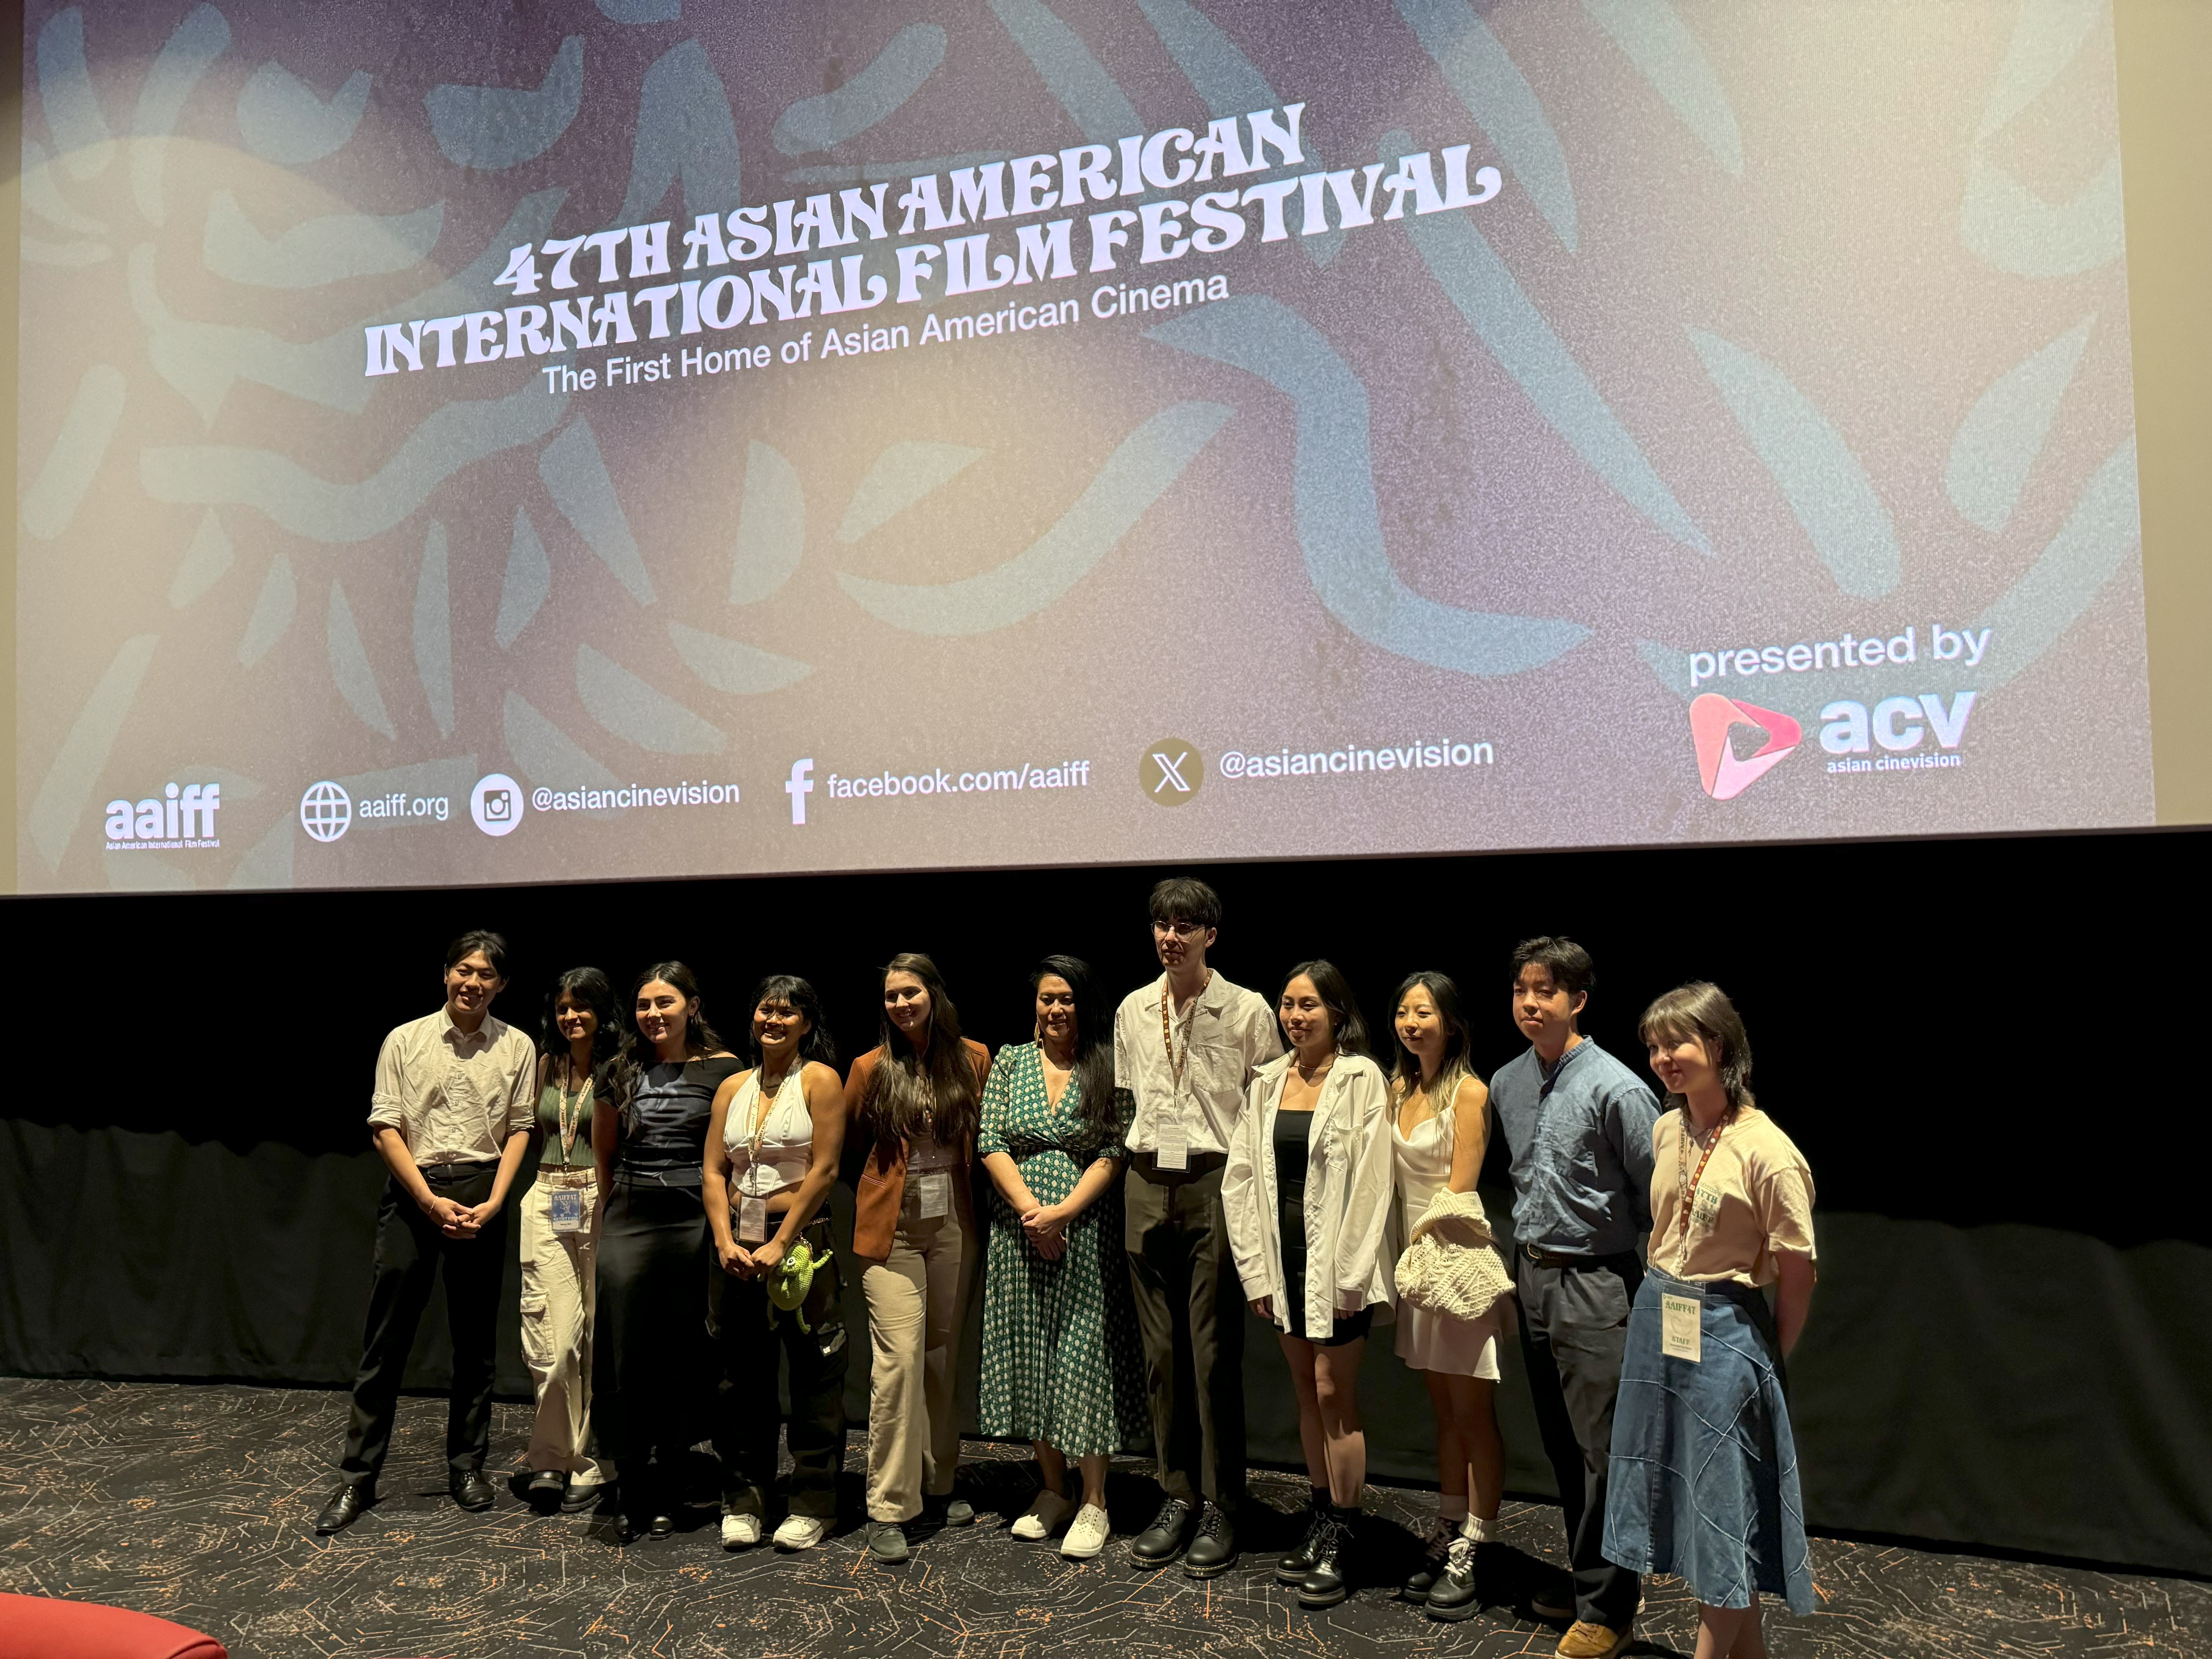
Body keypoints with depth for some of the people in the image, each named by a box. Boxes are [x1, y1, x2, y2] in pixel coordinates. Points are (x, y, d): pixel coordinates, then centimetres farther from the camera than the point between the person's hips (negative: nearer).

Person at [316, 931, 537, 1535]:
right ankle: (357, 1477, 11)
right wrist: (431, 1200, -10)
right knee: (386, 1338, 1)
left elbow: (519, 1128, 3)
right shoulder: (405, 1041, 2)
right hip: (413, 1190, -1)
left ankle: (467, 1466, 22)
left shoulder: (518, 1047, 3)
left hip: (481, 1194, 1)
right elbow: (385, 1127, -2)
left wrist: (494, 1202, -9)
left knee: (475, 1339, 9)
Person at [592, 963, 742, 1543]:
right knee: (627, 1363, 3)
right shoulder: (623, 1073, 9)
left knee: (682, 1365, 4)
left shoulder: (723, 1070, -1)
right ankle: (632, 1498, 15)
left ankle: (665, 1499, 17)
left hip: (694, 1226, -3)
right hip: (627, 1226, 3)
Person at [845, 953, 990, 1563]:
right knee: (900, 1358, -10)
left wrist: (957, 1178, 5)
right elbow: (848, 1140, 12)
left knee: (944, 1356, 10)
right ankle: (888, 1509, -1)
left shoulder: (973, 1059, 2)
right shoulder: (872, 1068, -2)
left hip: (954, 1226, 2)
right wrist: (896, 1168, 11)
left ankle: (939, 1486, 25)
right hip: (892, 1229, -2)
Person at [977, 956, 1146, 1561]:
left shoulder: (1107, 1067, -1)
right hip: (1020, 1233, 3)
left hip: (1086, 1233, -3)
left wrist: (1064, 1211, -16)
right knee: (1028, 1354, 8)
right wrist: (1029, 1207, -11)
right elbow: (990, 1144, 1)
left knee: (1085, 1358, -2)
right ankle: (1053, 1491, 23)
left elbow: (1117, 1152, -7)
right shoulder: (1009, 1063, 8)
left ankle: (1093, 1504, 9)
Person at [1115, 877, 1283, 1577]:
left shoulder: (1247, 1010, -5)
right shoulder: (1132, 1011, 9)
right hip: (1147, 1185, 4)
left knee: (1214, 1353, -1)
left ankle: (1220, 1508, 13)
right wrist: (1140, 1165, 13)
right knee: (1161, 1353, 9)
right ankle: (1176, 1500, 21)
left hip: (1216, 1184, -4)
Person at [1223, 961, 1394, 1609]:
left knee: (1335, 1393, 0)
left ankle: (1340, 1543, 13)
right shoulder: (1266, 1084, 6)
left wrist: (1349, 1275, -14)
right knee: (1306, 1391, 14)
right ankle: (1319, 1523, 27)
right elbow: (1241, 1178, 6)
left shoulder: (1361, 1080, -8)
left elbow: (1371, 1182, -11)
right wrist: (1256, 1270, 2)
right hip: (1284, 1258, 5)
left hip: (1336, 1263, -5)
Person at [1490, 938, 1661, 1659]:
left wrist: (1611, 1244, -3)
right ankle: (1587, 1579, 33)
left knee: (1604, 1450, 1)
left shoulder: (1615, 1089, -16)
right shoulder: (1506, 1084, 5)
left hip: (1594, 1285, -7)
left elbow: (1659, 1195, -11)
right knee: (1561, 1446, 17)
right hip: (1532, 1278, 7)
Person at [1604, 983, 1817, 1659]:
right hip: (1657, 1322, 8)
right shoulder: (1666, 1131, 2)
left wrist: (1765, 1360, -3)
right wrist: (1663, 1302, 12)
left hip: (1725, 1333, -7)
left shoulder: (1766, 1150, -19)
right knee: (1683, 1497, 17)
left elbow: (1797, 1276, -12)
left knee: (1724, 1506, 6)